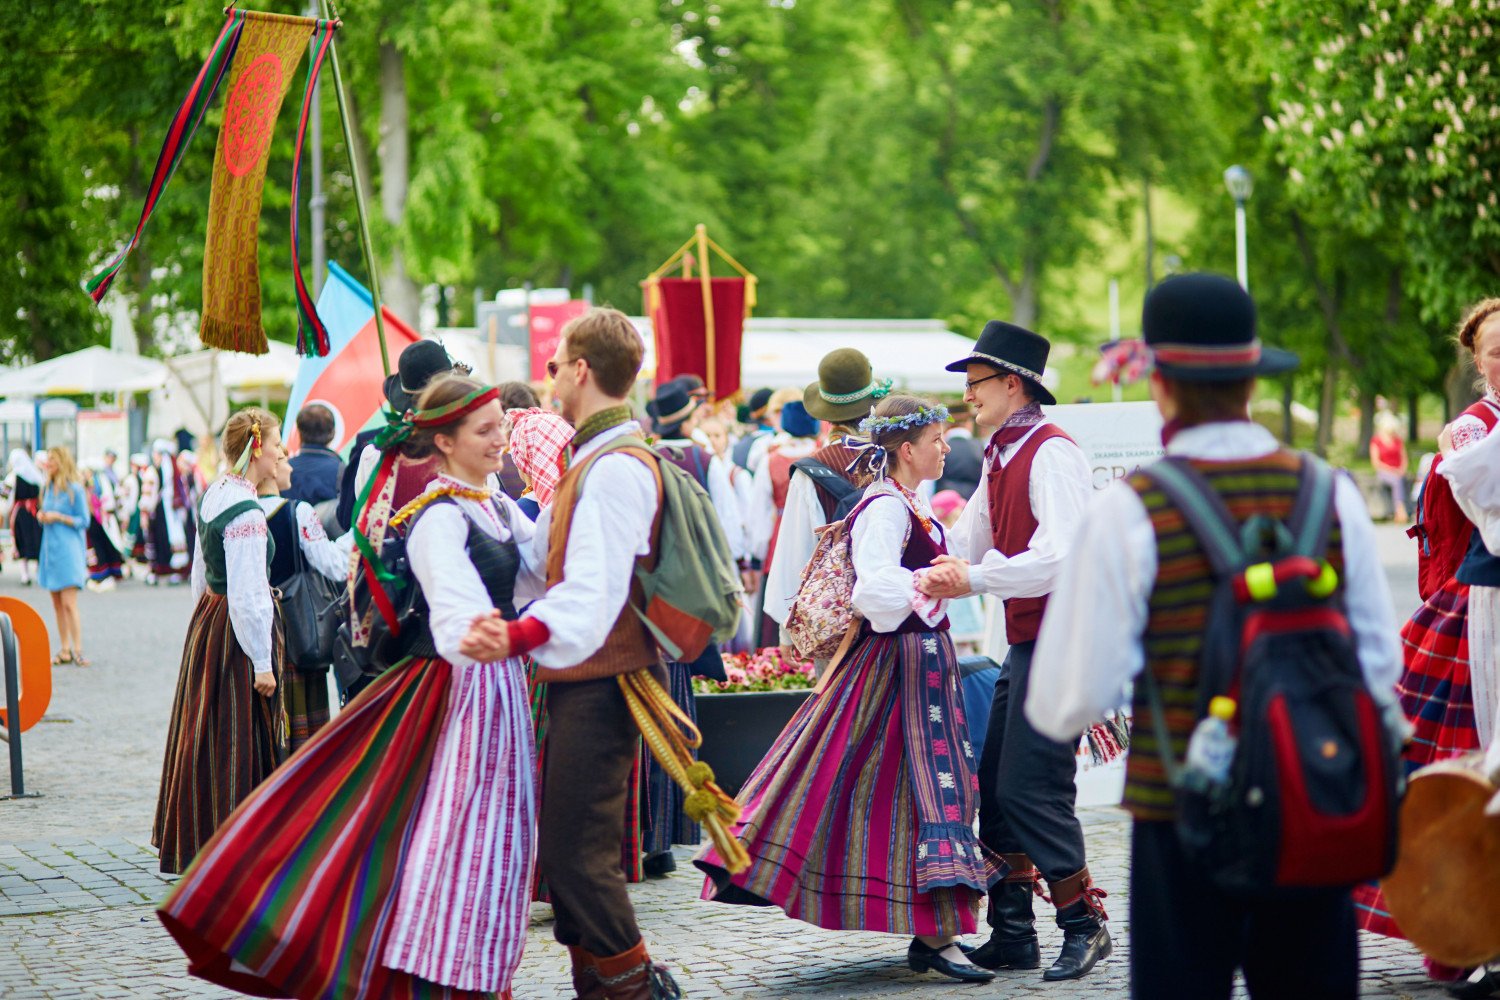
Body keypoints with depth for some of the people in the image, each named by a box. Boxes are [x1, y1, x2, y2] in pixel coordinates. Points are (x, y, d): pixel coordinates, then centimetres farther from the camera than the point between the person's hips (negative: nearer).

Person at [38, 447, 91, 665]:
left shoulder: (75, 489, -8)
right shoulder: (48, 488, 12)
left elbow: (83, 521, -7)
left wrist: (58, 517, -15)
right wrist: (42, 517, 0)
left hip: (68, 549, -7)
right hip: (50, 549, 7)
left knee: (69, 604, -12)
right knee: (57, 604, 7)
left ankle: (77, 650, -9)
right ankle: (64, 649, 12)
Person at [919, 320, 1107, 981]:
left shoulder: (1052, 452, -14)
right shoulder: (1001, 459, 14)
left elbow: (1059, 558, -24)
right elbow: (966, 541, 21)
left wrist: (971, 580, -24)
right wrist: (946, 567, 0)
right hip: (1026, 643, 10)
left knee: (1030, 789, -9)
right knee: (995, 788, 10)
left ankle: (1084, 925, 4)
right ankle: (1012, 935, 18)